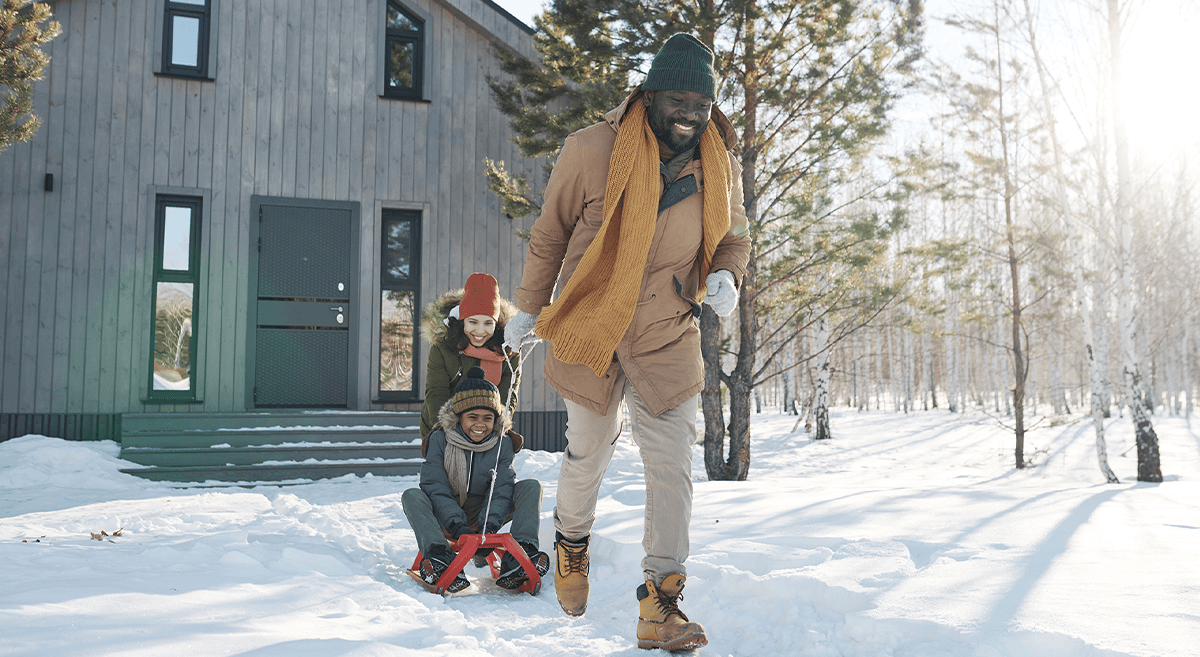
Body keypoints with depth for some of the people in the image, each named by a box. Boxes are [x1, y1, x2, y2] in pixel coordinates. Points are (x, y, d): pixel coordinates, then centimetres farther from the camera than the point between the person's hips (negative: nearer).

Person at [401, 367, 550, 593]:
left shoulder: (502, 443, -5)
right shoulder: (440, 440, -10)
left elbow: (502, 491, -11)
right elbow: (435, 488, -16)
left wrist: (489, 527, -28)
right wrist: (457, 526, -30)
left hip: (487, 516, 2)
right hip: (446, 515, -1)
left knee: (531, 487, -18)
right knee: (411, 496, -28)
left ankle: (517, 559, -38)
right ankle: (439, 557, -50)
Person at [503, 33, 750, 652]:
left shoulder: (720, 168, -1)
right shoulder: (593, 151, -12)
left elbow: (732, 236, 15)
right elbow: (550, 234, 0)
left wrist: (724, 276, -8)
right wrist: (527, 308, 8)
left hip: (669, 337, 2)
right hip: (592, 329, -2)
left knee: (672, 465, -6)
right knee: (589, 453, 12)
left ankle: (660, 604, 2)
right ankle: (571, 539, 44)